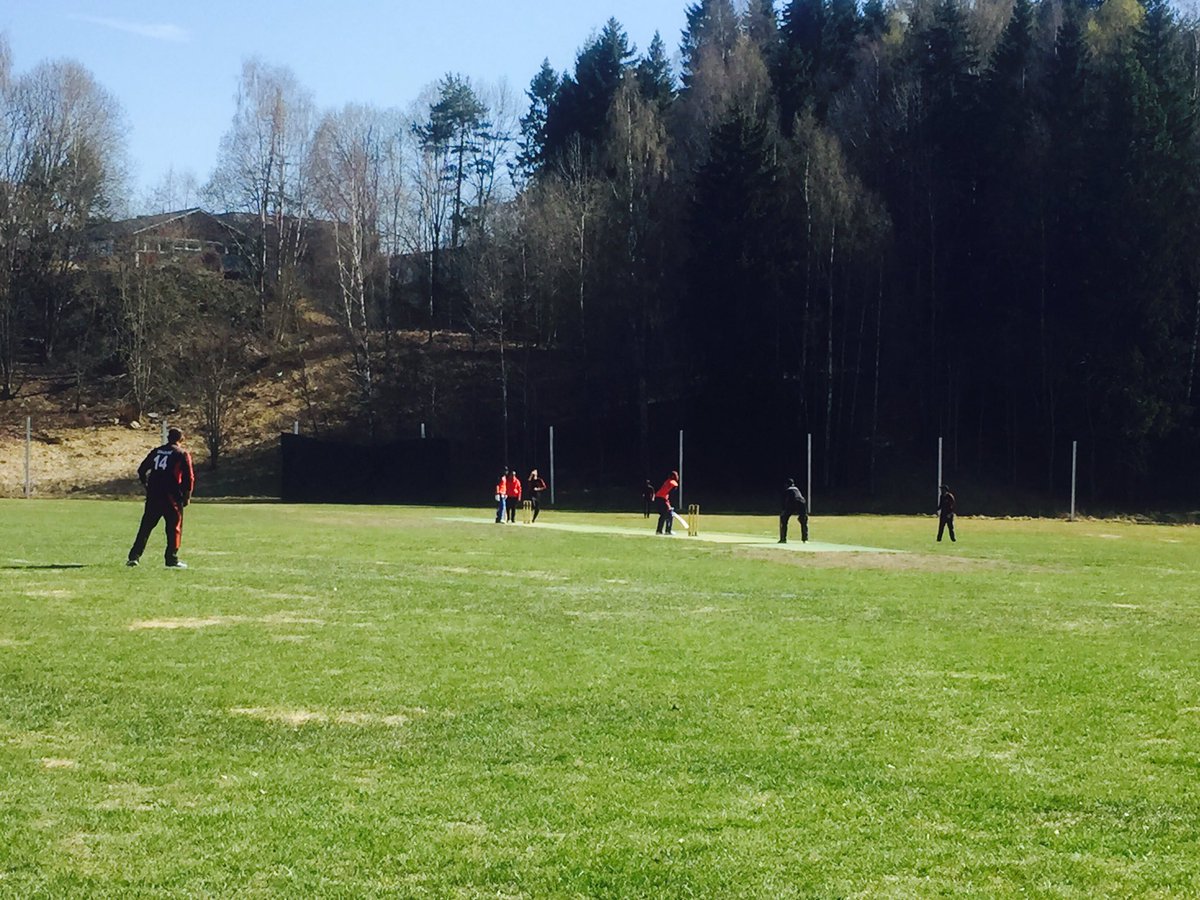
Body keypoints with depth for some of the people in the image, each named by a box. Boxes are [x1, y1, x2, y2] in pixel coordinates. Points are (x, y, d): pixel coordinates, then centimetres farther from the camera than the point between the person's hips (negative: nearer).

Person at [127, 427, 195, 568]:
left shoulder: (156, 451, 12)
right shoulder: (182, 454, -1)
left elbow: (142, 470, 12)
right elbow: (189, 477, -5)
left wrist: (147, 486, 23)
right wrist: (187, 496, 3)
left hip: (153, 495, 4)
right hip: (172, 497, -4)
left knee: (146, 526, 8)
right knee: (174, 527, 5)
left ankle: (134, 556, 3)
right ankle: (171, 559, 1)